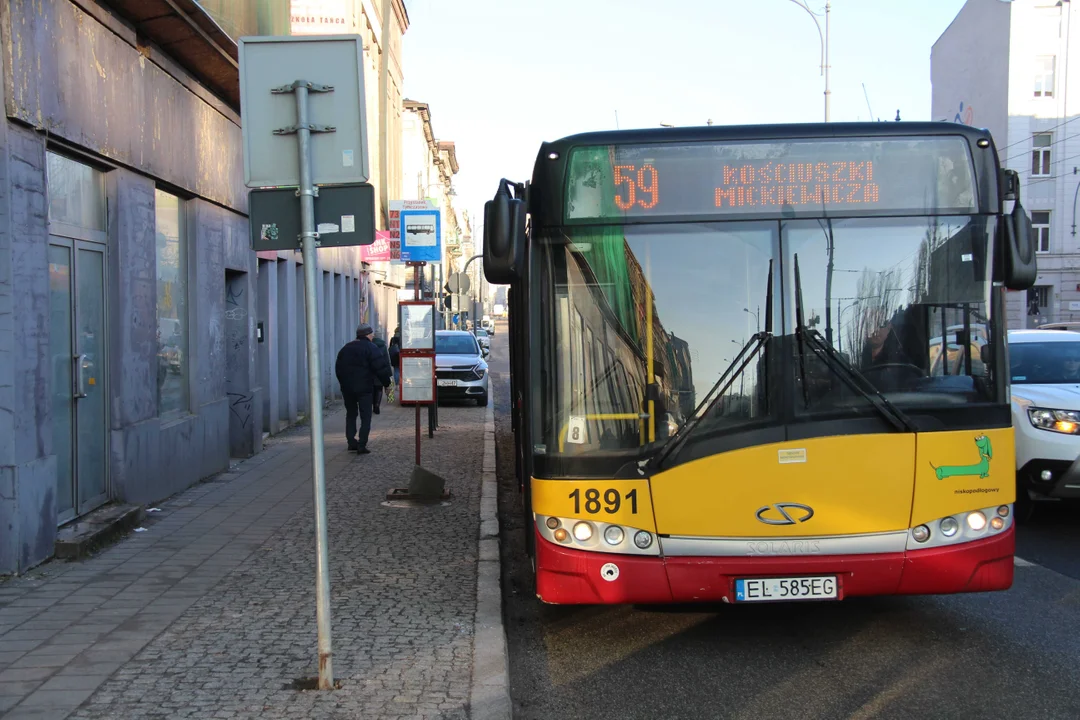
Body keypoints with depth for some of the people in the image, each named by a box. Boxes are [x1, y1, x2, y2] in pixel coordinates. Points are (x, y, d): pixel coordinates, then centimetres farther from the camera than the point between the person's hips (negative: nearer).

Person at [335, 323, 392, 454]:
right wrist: (387, 383, -3)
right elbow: (381, 368, -13)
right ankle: (362, 445, -7)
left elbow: (338, 368, 18)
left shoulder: (346, 348, 13)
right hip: (364, 388, -5)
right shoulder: (371, 348, -7)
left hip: (347, 388, 6)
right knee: (365, 417, 0)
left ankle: (351, 442, 13)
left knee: (350, 415, 18)